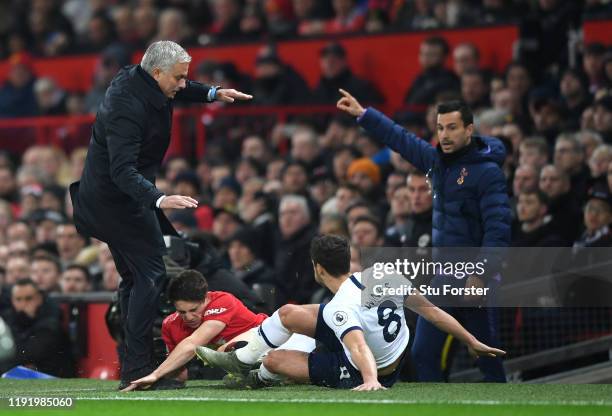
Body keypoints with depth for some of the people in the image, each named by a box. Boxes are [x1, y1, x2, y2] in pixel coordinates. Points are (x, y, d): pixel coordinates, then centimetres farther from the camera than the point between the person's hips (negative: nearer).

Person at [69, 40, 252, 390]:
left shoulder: (138, 79, 2)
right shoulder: (127, 105, -28)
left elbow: (177, 91, 28)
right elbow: (123, 170, -37)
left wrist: (211, 93, 15)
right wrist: (159, 200, -49)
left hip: (109, 197, 11)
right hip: (120, 196, -11)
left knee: (135, 277, 14)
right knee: (152, 272, -13)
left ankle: (131, 370, 18)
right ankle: (138, 368, -17)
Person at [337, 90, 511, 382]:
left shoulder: (488, 172, -12)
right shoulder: (438, 160, 10)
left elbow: (498, 229, -18)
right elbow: (401, 140, 25)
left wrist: (482, 275, -24)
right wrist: (362, 114, 28)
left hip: (475, 281, -8)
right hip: (442, 280, 8)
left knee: (488, 359, -2)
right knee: (423, 354, 5)